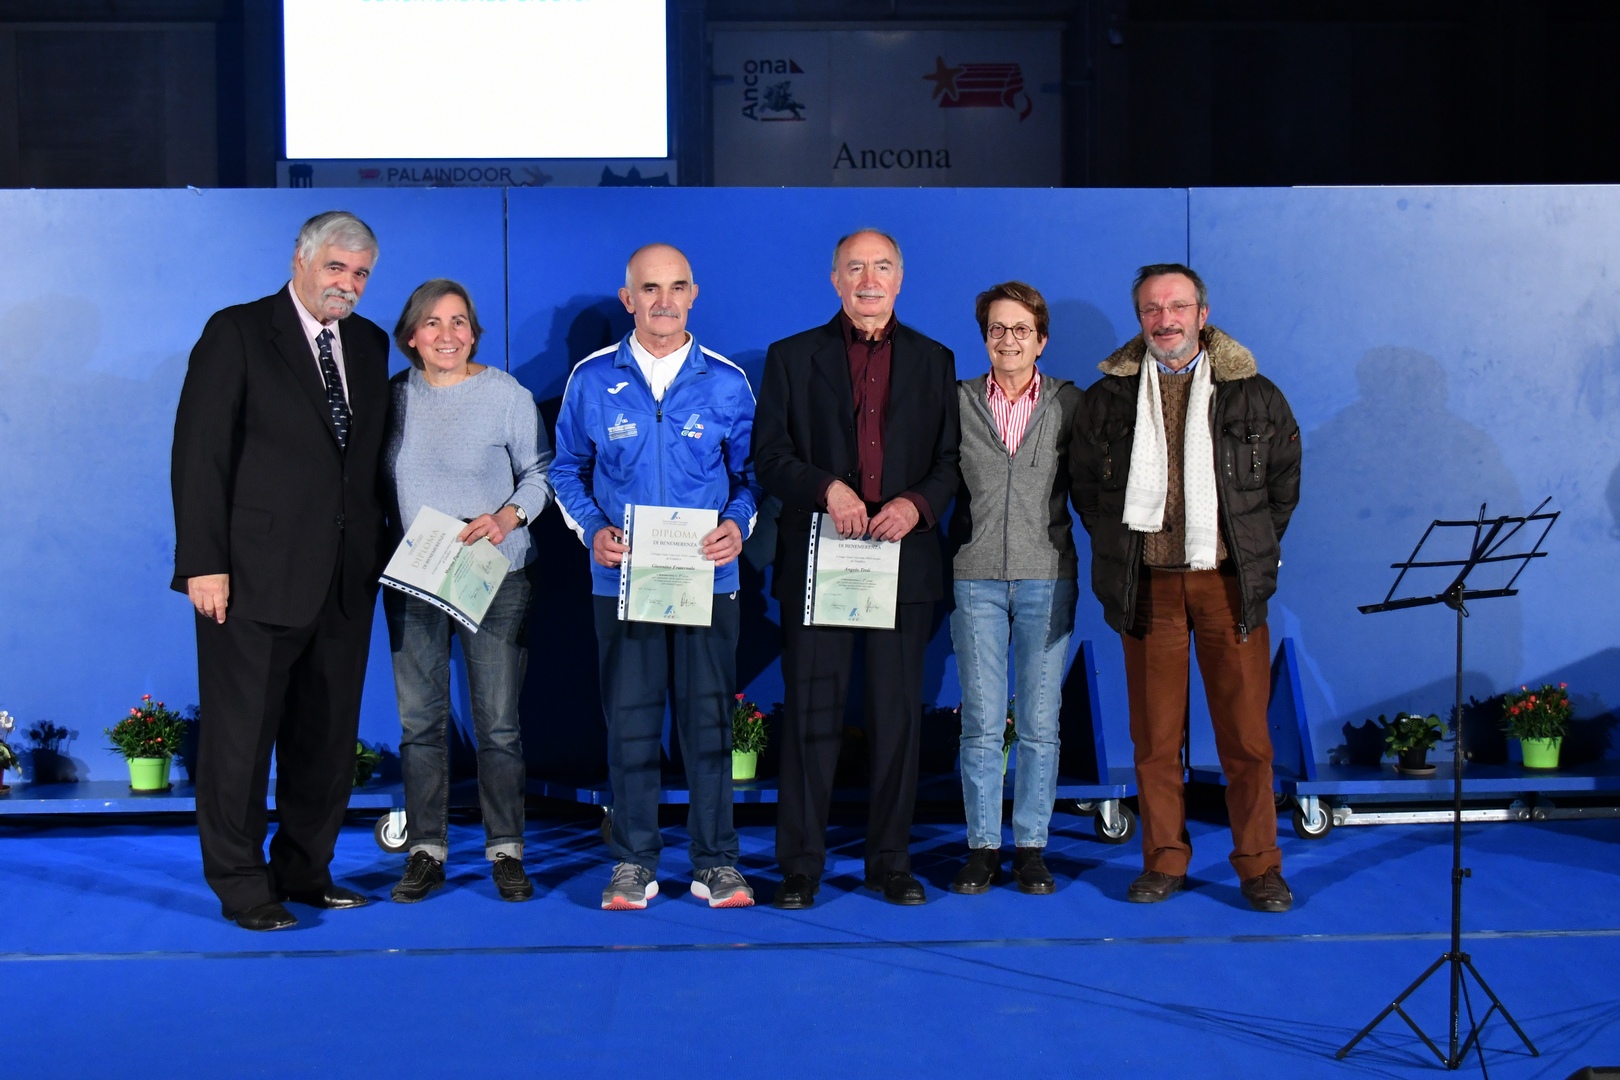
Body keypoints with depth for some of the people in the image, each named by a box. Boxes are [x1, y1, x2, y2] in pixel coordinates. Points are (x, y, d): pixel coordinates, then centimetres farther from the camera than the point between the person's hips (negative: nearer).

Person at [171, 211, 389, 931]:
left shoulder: (369, 345, 13)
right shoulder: (237, 333, -3)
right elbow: (200, 453, -8)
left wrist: (379, 550, 6)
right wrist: (204, 563, -13)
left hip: (345, 576, 6)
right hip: (257, 574, -5)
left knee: (327, 735, 11)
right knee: (241, 733, 2)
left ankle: (305, 871, 23)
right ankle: (241, 884, 13)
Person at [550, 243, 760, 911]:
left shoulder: (726, 382, 5)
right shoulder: (592, 379, 5)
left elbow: (749, 471, 11)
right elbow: (568, 468, 12)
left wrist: (739, 525, -8)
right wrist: (592, 530, -4)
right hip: (622, 577, 0)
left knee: (709, 718, 3)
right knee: (629, 720, 3)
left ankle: (715, 861, 13)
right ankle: (633, 861, 14)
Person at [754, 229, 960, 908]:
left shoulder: (934, 362, 11)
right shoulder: (792, 358, 7)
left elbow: (953, 460, 8)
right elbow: (769, 456, 2)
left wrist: (917, 504, -12)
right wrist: (827, 488, -15)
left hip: (905, 563, 2)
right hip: (816, 562, -1)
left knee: (898, 716, 6)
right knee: (812, 716, 1)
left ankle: (891, 860, 16)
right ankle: (800, 866, 9)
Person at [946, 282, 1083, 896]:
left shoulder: (1070, 403, 7)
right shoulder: (957, 402, 7)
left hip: (1047, 576, 0)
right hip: (976, 577, 0)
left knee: (1039, 724, 2)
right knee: (981, 724, 1)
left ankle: (1031, 847, 12)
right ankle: (983, 847, 11)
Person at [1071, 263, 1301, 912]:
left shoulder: (1254, 394, 6)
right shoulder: (1109, 396, 8)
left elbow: (1284, 481, 15)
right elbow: (1086, 486, 17)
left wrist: (1255, 550, 11)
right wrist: (1119, 554, 11)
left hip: (1230, 583, -1)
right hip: (1147, 585, 1)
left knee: (1246, 733, 0)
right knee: (1155, 735, 5)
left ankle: (1259, 865, 10)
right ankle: (1164, 860, 16)